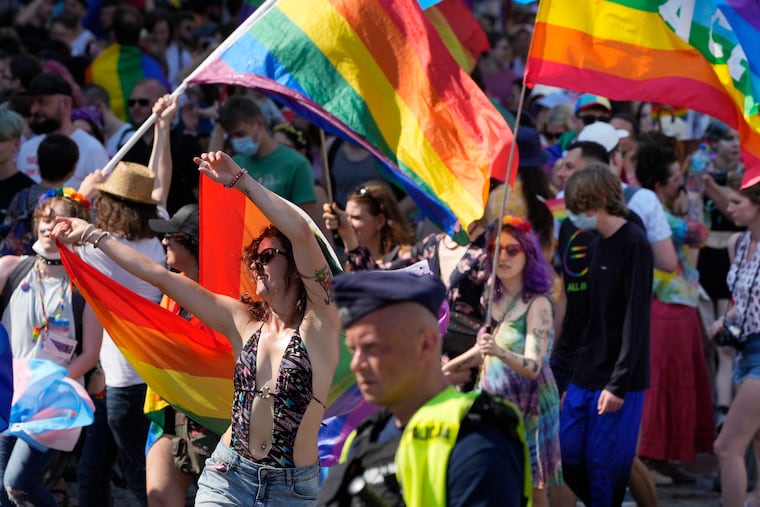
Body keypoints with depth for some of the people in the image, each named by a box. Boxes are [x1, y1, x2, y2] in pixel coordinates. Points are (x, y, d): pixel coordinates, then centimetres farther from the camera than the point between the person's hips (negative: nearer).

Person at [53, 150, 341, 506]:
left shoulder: (319, 321, -4)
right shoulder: (242, 320, 9)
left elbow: (300, 232, -18)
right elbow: (159, 276, 11)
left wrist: (240, 180, -17)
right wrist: (92, 236, 12)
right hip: (229, 476, 4)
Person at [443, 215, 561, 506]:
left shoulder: (537, 304, -13)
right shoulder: (494, 300, 7)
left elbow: (533, 367, -22)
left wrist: (501, 353, -40)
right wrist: (444, 369, 26)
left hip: (528, 407, -6)